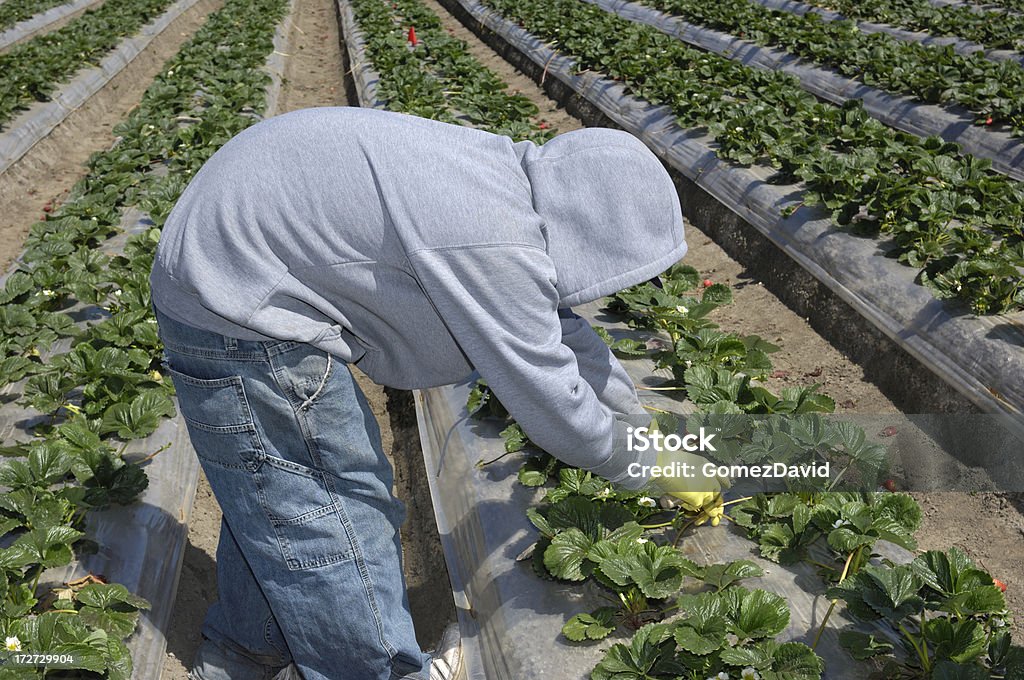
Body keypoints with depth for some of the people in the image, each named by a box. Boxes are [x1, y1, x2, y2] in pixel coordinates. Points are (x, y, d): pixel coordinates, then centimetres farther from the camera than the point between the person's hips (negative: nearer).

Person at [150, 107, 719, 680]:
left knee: (274, 489, 23)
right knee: (331, 507, 3)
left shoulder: (504, 175, 2)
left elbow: (553, 320, 14)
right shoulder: (496, 245, -29)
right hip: (240, 320, -10)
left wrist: (631, 410, 21)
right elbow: (548, 400, -19)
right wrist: (628, 462, 1)